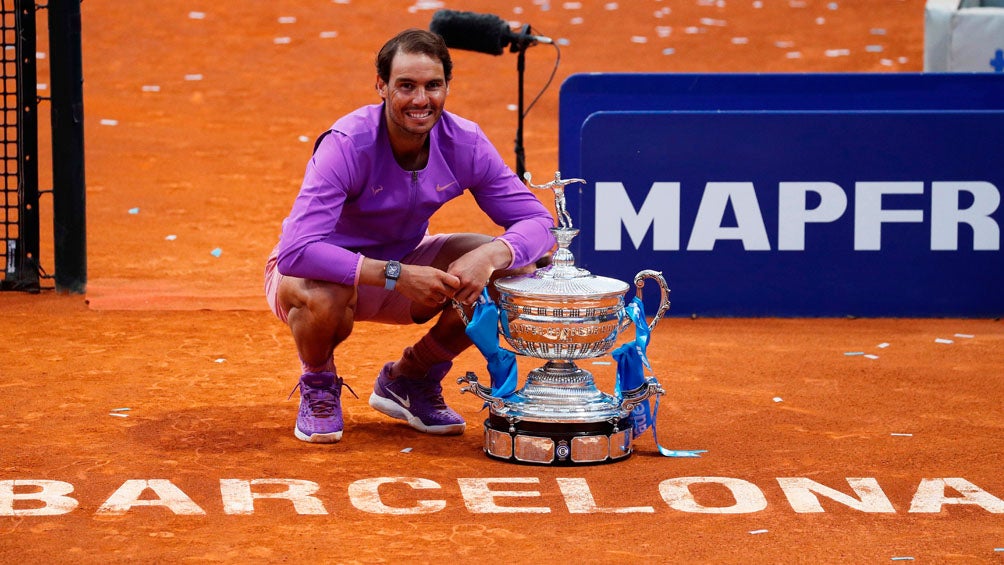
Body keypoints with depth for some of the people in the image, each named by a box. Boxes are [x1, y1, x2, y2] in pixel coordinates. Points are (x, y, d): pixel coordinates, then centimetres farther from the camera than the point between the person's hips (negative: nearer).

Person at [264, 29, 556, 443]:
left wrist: (490, 256, -35)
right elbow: (296, 252, -39)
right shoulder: (347, 145, -30)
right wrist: (396, 276, -44)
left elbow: (538, 222, -13)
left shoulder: (465, 143, -16)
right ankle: (318, 385, -2)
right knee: (323, 298, -41)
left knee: (517, 268, -14)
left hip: (404, 263, 5)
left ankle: (409, 379, 8)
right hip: (331, 271, -5)